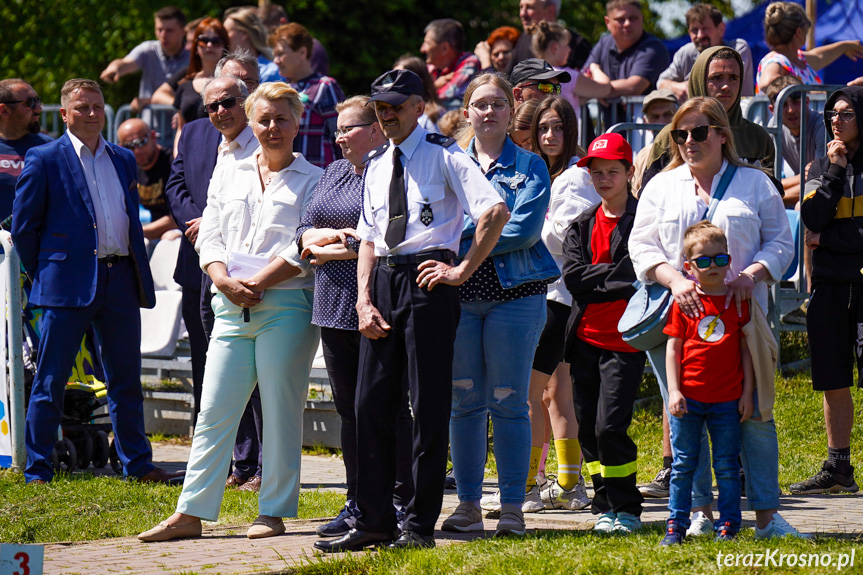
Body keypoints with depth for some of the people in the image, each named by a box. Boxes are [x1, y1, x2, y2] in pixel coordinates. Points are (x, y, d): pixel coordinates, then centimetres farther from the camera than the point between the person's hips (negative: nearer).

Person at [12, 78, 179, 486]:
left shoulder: (123, 159, 15)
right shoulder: (44, 160, -2)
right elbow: (23, 227, -1)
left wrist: (138, 274, 13)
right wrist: (44, 275, -1)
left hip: (121, 282, 5)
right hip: (69, 284, -5)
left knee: (127, 379, 10)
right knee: (50, 383, -2)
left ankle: (138, 464, 17)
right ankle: (37, 471, 2)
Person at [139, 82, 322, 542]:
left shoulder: (312, 181, 3)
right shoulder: (228, 176, 17)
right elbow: (210, 238, 11)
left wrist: (255, 284, -12)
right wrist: (226, 281, -7)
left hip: (286, 307, -4)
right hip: (232, 311, 4)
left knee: (280, 411, -1)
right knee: (214, 410, 1)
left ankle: (274, 512, 5)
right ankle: (191, 513, 2)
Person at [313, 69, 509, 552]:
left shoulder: (444, 156, -3)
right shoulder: (377, 164, 17)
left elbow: (496, 212, -13)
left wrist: (462, 270, -12)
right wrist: (365, 299, 6)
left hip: (427, 278, -7)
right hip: (383, 278, 7)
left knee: (429, 405, -3)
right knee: (373, 402, 5)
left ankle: (421, 525, 0)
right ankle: (374, 521, 11)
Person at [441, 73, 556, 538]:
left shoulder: (530, 167, 6)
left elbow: (524, 230, -8)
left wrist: (465, 237, -11)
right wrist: (492, 226, -9)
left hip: (514, 292, -3)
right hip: (458, 294, 3)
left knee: (509, 403, -3)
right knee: (464, 402, 4)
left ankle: (512, 507, 1)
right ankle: (468, 504, 10)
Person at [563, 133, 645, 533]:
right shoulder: (581, 226, 14)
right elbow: (573, 278, 1)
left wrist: (598, 278, -12)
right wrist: (617, 275, -9)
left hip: (625, 340, -6)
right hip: (586, 338, 6)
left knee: (610, 426, -13)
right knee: (588, 428, 7)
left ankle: (627, 509, -1)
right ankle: (604, 507, 18)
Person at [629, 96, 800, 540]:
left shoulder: (755, 185, 11)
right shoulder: (661, 187, 14)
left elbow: (779, 244, 9)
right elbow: (641, 246, 7)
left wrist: (751, 275, -11)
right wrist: (675, 280, -11)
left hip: (739, 319, -1)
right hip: (675, 316, 1)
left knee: (755, 415, -4)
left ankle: (766, 515, 1)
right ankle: (700, 511, 7)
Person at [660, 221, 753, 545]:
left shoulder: (738, 300, 5)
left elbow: (746, 349, 7)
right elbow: (673, 348, 2)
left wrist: (747, 393, 3)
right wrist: (674, 391, -7)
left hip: (727, 400, 1)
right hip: (689, 396, -1)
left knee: (727, 466, 4)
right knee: (683, 464, 4)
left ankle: (728, 525, 10)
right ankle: (677, 524, 10)